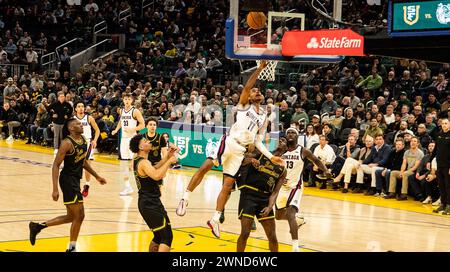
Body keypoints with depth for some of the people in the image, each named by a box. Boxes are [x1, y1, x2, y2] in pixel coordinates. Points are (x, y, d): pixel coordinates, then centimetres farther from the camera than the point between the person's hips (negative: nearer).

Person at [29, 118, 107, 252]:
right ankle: (71, 248, 9)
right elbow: (56, 165, -18)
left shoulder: (83, 140, 8)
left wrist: (96, 176, 23)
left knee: (71, 217, 16)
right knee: (79, 215, -5)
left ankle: (38, 226, 24)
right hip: (68, 179, -9)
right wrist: (55, 189, -23)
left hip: (75, 180, 9)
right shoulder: (67, 143, -17)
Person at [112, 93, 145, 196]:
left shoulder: (135, 111, -9)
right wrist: (116, 129, 12)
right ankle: (127, 187, 11)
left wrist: (132, 129, -22)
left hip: (133, 138, -6)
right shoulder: (121, 111, 9)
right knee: (124, 164, 6)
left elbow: (142, 124, -10)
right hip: (124, 138, 6)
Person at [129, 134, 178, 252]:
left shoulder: (137, 161, 11)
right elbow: (157, 175, -37)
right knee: (167, 236, -12)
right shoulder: (143, 163, -19)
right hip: (151, 204, -10)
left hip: (146, 203, 10)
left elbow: (154, 170, 24)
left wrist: (167, 156, 14)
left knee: (159, 236, 23)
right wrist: (169, 161, -26)